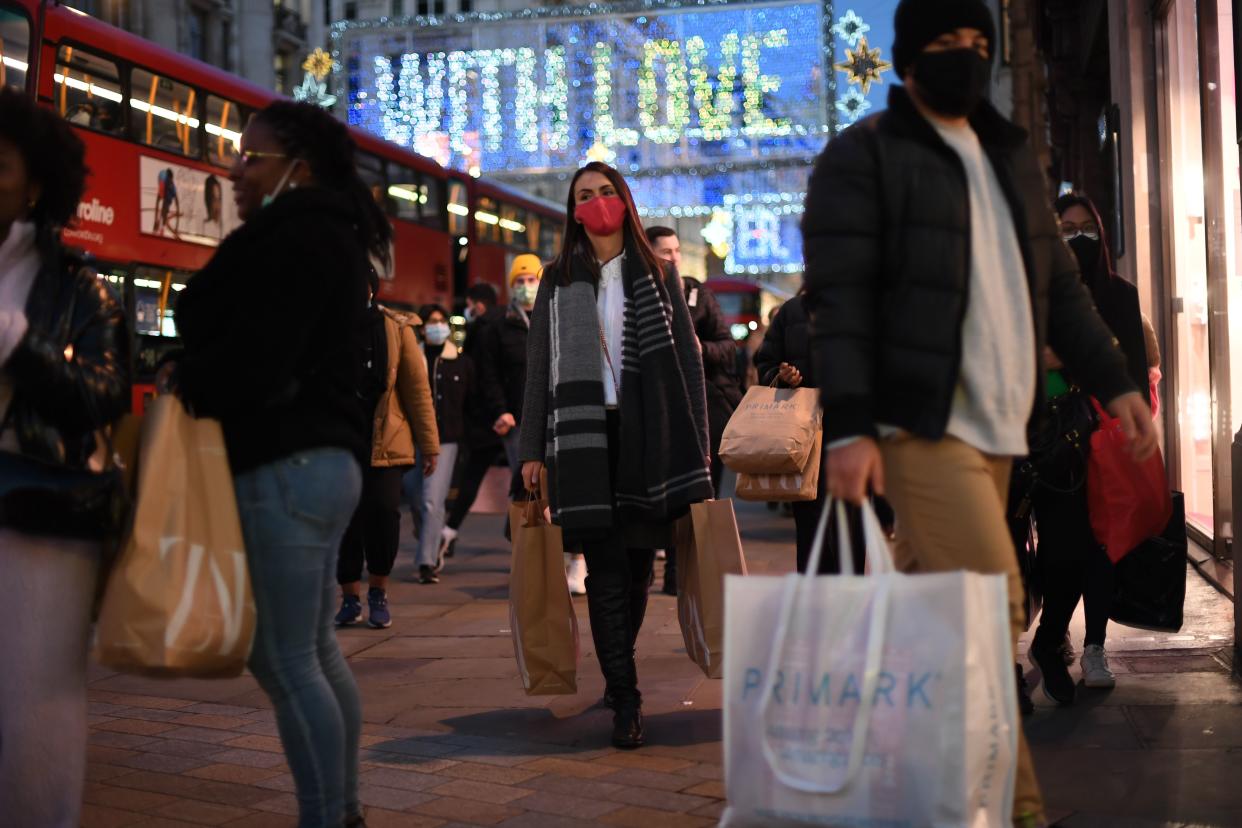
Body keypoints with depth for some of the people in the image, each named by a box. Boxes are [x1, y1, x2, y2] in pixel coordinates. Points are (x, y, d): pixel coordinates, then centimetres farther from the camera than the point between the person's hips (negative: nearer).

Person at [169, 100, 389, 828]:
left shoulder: (296, 239, -14)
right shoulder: (331, 236, 17)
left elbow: (255, 359, -22)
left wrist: (185, 384, -3)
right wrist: (195, 378, 12)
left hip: (287, 463, -11)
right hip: (327, 456, 11)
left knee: (288, 660, -5)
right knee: (314, 649, 17)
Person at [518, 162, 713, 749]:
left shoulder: (657, 274, 11)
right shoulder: (558, 280, 11)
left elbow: (688, 358, 9)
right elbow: (539, 367, 10)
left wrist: (698, 438, 2)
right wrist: (532, 449, 5)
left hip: (649, 434, 1)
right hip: (584, 436, -1)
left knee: (639, 559, 4)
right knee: (605, 567, -7)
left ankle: (618, 671, 24)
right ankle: (624, 700, -5)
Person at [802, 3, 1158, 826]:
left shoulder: (1010, 156, 20)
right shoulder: (862, 157, -2)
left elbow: (1059, 283, 22)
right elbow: (840, 301, -10)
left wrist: (1114, 381, 13)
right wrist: (849, 426, -19)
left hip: (996, 426, 7)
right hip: (920, 424, -7)